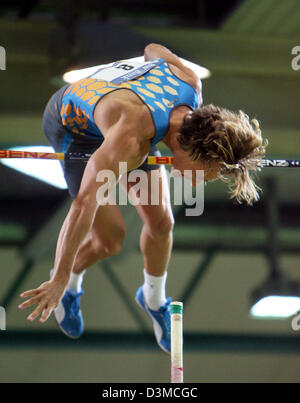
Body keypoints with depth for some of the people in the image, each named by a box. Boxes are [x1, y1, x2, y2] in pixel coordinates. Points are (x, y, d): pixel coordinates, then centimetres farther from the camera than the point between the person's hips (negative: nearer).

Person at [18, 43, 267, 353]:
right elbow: (85, 202, -48)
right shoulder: (130, 142, -47)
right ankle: (69, 286, 25)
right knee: (110, 239, -9)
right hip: (71, 125, -6)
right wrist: (60, 280, -47)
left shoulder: (191, 83, -27)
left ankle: (154, 299, 33)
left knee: (161, 222, 5)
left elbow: (154, 49, -6)